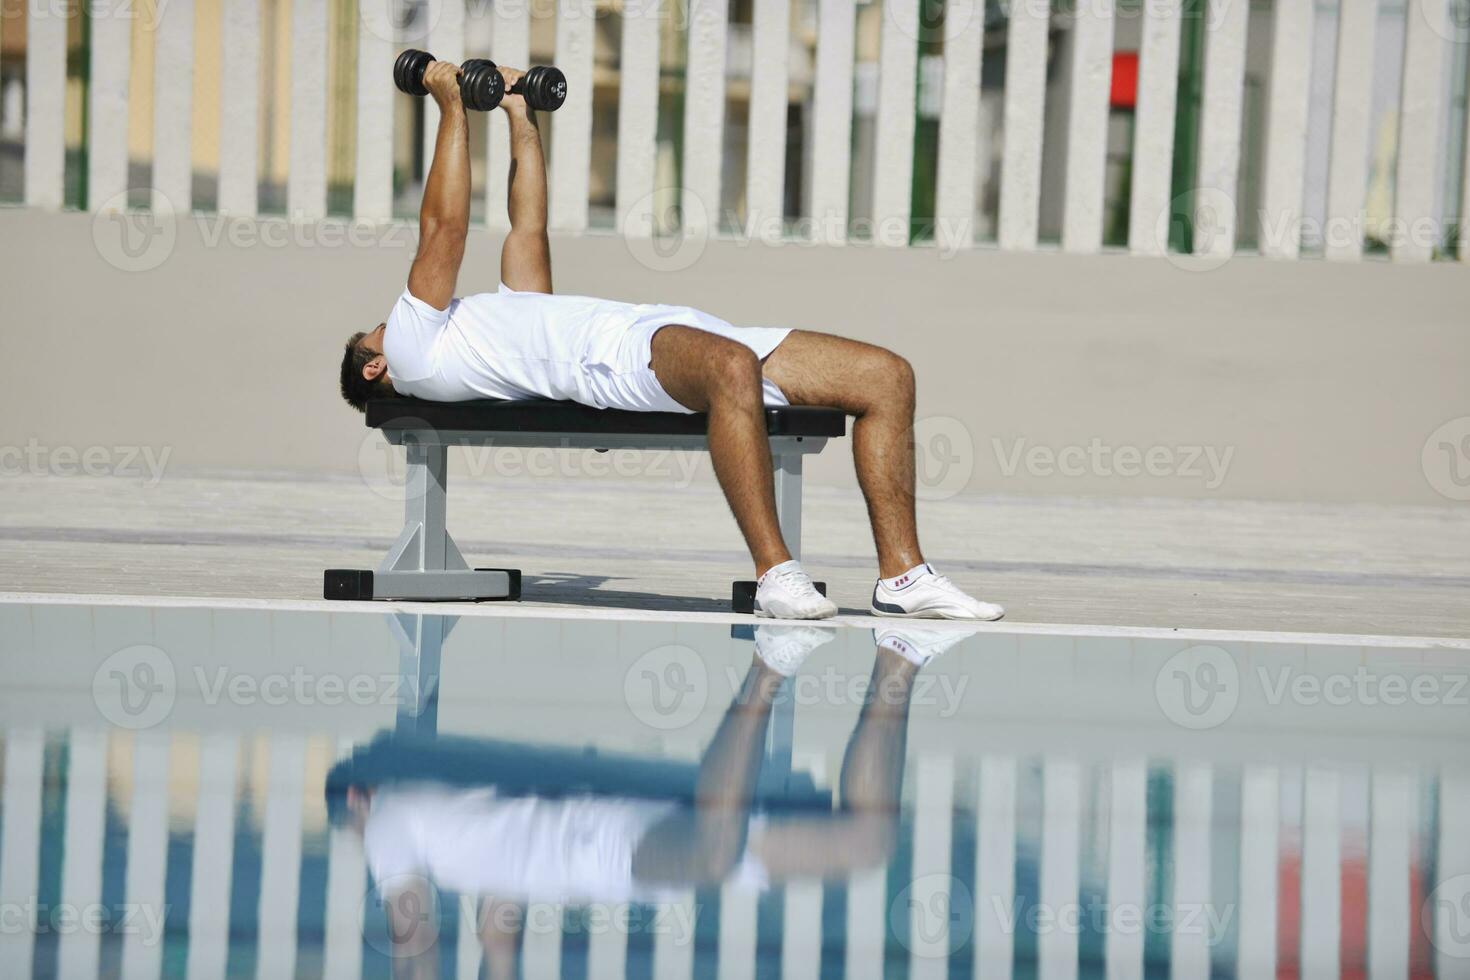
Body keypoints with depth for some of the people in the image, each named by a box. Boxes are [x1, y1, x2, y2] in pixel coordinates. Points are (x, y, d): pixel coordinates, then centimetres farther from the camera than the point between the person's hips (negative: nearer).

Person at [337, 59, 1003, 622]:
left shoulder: (479, 331, 38)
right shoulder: (410, 357, 14)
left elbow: (528, 229, 40)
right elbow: (445, 230, 8)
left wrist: (520, 117, 42)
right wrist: (452, 108, 12)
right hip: (619, 354, -9)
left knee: (886, 376, -7)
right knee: (734, 370, -43)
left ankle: (901, 576, -12)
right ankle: (775, 575, -39)